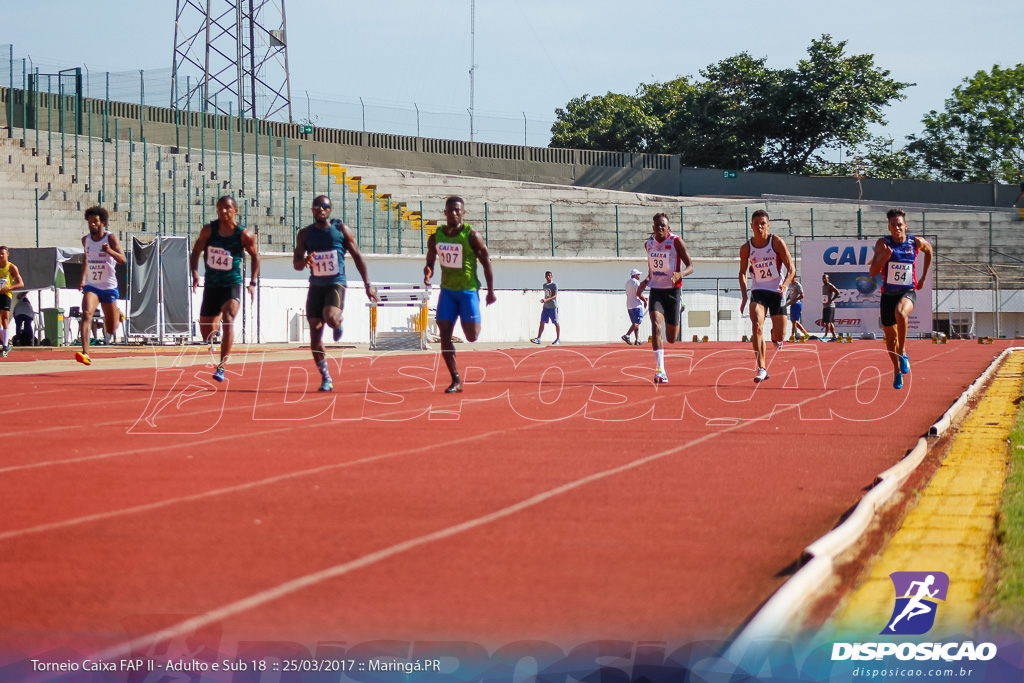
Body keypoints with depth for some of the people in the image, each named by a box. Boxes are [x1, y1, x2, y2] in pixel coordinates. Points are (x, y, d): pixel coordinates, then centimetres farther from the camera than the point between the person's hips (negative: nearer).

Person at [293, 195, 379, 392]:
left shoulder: (341, 229, 1)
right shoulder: (305, 234, 6)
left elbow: (357, 257, 6)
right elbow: (296, 263, 4)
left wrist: (367, 284, 4)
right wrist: (305, 261, -21)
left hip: (336, 283, -3)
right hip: (316, 286, 3)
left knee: (331, 318, -31)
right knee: (315, 333, -1)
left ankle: (338, 323, 9)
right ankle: (326, 379, 10)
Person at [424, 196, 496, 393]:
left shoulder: (471, 235, -10)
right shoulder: (435, 237, 2)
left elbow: (486, 262, -4)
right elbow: (430, 261, 14)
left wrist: (490, 291, -4)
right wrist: (428, 273, -11)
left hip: (468, 290, -4)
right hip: (447, 290, 4)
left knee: (472, 336, -11)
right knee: (444, 335, -7)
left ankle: (475, 323, 30)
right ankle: (456, 380, 1)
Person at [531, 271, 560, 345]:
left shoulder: (554, 285, -8)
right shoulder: (544, 285, 13)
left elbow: (555, 296, -17)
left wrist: (546, 300, -30)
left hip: (553, 307, -7)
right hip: (546, 307, 7)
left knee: (556, 323, 0)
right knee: (542, 322, -1)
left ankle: (558, 339, 6)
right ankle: (538, 338, -3)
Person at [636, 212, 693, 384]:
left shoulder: (676, 242, -7)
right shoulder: (648, 244, 6)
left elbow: (690, 266, -7)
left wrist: (680, 274, -28)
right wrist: (645, 282, 5)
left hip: (672, 290, -2)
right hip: (656, 290, 2)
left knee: (672, 339, 7)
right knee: (656, 326, -23)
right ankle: (660, 371, -26)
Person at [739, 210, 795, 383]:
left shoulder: (777, 242, -7)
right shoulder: (746, 248, 0)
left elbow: (791, 268, -6)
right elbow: (742, 272, 13)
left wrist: (785, 284, -25)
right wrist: (744, 296, 1)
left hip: (777, 291, -1)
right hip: (758, 291, 1)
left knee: (779, 337, 0)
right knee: (757, 326, -24)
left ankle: (775, 336, 41)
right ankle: (762, 369, -24)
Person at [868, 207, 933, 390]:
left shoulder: (916, 243, -4)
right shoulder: (883, 243, -6)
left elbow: (929, 250, 21)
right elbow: (872, 272, -9)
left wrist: (923, 277, 17)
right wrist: (884, 257, -27)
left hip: (908, 292, -2)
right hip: (888, 294, 2)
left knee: (900, 313, -37)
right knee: (890, 335, 10)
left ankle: (902, 352, -17)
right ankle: (897, 371, 34)